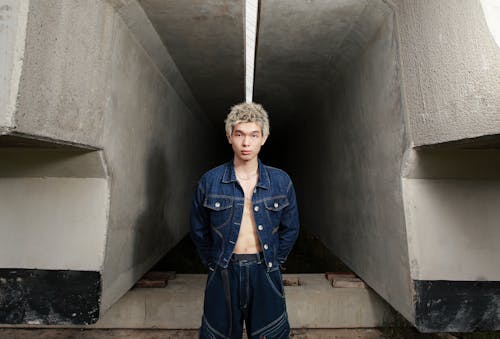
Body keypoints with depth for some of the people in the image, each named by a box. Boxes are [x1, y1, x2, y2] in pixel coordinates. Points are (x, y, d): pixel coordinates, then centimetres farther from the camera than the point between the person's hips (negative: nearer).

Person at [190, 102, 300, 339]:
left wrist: (274, 262, 6)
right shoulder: (209, 181, -6)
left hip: (265, 274, 1)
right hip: (223, 274, 0)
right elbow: (198, 230, 5)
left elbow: (290, 229, 7)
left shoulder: (281, 182, -4)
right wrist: (212, 263, 5)